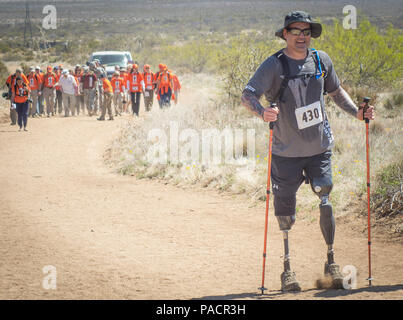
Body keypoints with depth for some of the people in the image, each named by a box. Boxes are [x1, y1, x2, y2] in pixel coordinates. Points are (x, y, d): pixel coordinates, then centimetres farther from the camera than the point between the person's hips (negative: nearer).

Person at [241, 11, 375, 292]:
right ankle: (287, 269, 13)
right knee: (285, 211, 0)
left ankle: (331, 263, 12)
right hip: (287, 152, -2)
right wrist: (262, 112, -37)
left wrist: (357, 112, 7)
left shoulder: (321, 60, 4)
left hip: (320, 148, 2)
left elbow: (336, 91, 20)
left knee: (325, 203, -4)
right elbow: (248, 94, -17)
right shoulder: (274, 65, -8)